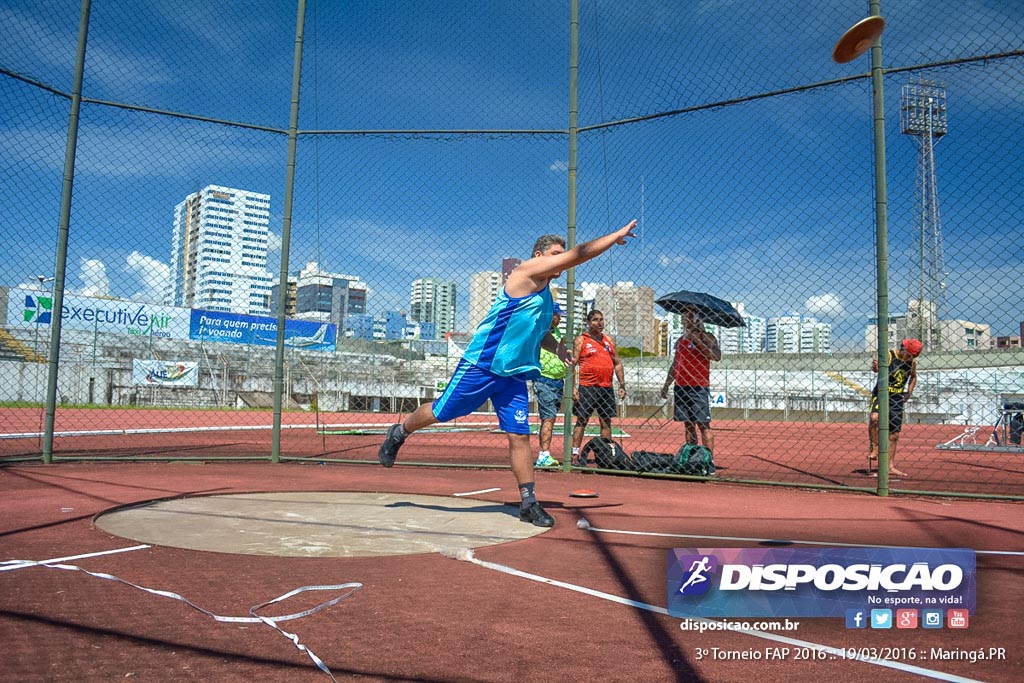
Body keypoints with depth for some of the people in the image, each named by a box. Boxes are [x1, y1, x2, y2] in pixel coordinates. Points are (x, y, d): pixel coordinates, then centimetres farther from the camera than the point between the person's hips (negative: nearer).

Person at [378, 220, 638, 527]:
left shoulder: (545, 296, 16)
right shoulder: (527, 271, -9)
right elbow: (578, 254, -16)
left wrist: (556, 347, 16)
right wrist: (617, 235, -8)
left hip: (514, 375, 8)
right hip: (480, 365, -8)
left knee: (520, 435, 1)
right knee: (440, 412, 5)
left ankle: (529, 503, 5)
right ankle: (399, 433, 34)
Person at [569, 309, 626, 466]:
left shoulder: (608, 340, 16)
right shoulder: (581, 340, 1)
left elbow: (617, 364, 19)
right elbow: (573, 364, -5)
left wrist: (622, 385, 12)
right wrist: (573, 387, -13)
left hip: (607, 387, 5)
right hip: (587, 387, -5)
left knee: (606, 421, 9)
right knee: (582, 420, -3)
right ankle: (575, 455, 1)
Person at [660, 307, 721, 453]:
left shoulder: (706, 337, -1)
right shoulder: (680, 340, 18)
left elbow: (717, 356, -18)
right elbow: (675, 365, 24)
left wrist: (699, 342, -22)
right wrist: (666, 385, 20)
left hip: (699, 387, -6)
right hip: (681, 387, 6)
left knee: (703, 424, -7)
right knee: (688, 424, 9)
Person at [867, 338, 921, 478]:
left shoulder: (912, 362, 4)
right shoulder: (888, 355, -11)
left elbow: (913, 377, 22)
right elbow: (876, 369, -25)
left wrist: (909, 392, 6)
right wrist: (875, 366, -50)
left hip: (898, 399, 5)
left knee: (894, 435, 6)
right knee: (874, 417, -34)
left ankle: (891, 467, 16)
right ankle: (874, 449, -15)